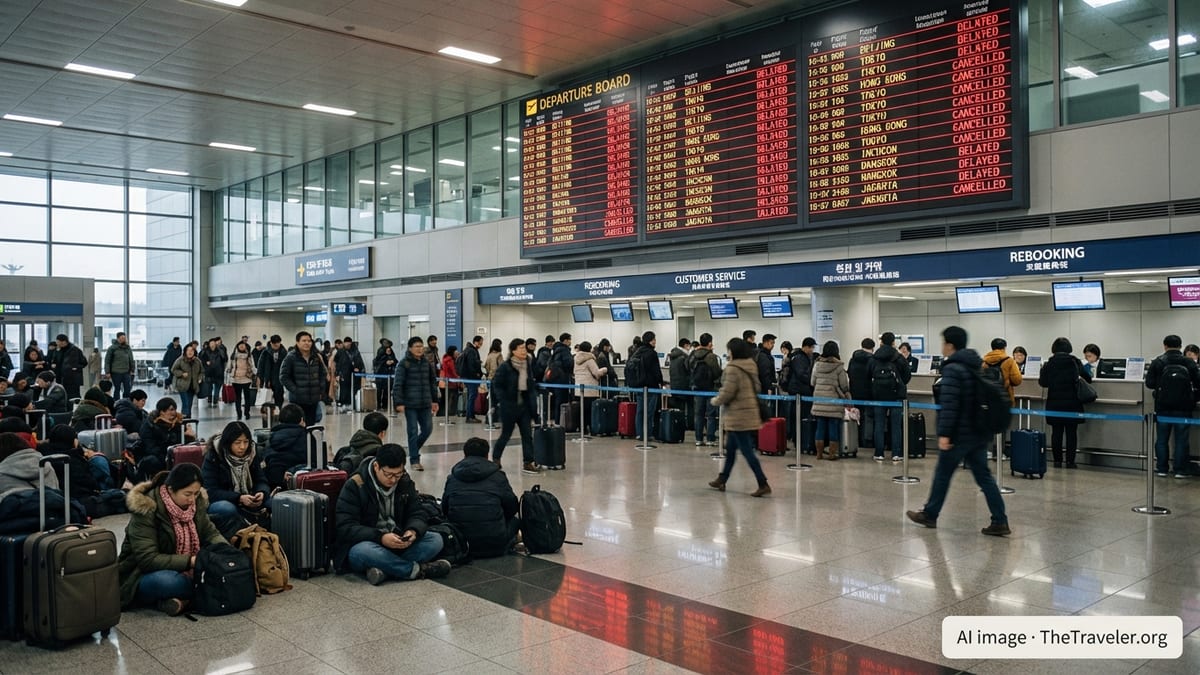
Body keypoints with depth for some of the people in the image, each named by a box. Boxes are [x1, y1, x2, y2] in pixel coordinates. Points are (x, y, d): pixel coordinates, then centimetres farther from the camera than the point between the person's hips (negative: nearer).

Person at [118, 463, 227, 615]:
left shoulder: (197, 502, -4)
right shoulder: (146, 510, -22)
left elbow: (210, 532, 6)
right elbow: (148, 559, -26)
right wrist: (191, 561, -33)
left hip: (182, 572, 6)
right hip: (144, 574, -6)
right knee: (167, 582, -40)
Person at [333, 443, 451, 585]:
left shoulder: (405, 482, 2)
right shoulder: (354, 485, -13)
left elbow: (417, 514, 4)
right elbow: (346, 528, -19)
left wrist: (413, 531, -21)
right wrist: (380, 538, -32)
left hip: (397, 543, 5)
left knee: (436, 540, -16)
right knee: (364, 551, -40)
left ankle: (385, 569, -31)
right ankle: (416, 569, -23)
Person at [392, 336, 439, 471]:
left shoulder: (427, 363, 8)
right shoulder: (404, 364, -7)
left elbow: (433, 383, 15)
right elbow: (397, 385, -10)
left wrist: (434, 400, 13)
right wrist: (399, 403, -16)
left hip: (425, 404, 5)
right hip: (410, 404, -5)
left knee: (427, 429, 7)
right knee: (413, 432, -2)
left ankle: (413, 449, 32)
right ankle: (414, 460, 7)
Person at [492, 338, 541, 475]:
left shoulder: (529, 365, 4)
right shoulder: (505, 367, -14)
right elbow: (496, 385, -9)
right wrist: (504, 400, -16)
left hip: (524, 405, 5)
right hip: (509, 407, -5)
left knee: (527, 434, 2)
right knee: (506, 434, 7)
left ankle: (528, 463, 7)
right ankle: (495, 458, 29)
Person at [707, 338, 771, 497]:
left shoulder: (733, 368, -17)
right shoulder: (751, 366, 9)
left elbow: (727, 393, -20)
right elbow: (756, 388, 15)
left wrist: (716, 400, 1)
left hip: (738, 416, -9)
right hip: (751, 413, 9)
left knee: (747, 451, -5)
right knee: (730, 448, 19)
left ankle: (763, 484, -6)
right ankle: (722, 480, 29)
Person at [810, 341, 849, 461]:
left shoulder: (817, 364, 3)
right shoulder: (838, 367, -8)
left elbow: (812, 382, 12)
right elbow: (844, 386, -3)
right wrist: (845, 394, 16)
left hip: (819, 400, 4)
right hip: (834, 402, -4)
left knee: (820, 427, 7)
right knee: (833, 427, 3)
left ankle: (819, 453, 11)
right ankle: (832, 453, 5)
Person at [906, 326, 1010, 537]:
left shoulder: (952, 369, -15)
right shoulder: (979, 366, 13)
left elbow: (949, 405, -23)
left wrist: (944, 433, -23)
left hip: (959, 434, -8)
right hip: (979, 433, 8)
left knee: (942, 474, 7)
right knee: (983, 476, 9)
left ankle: (930, 515, 20)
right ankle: (999, 521, 5)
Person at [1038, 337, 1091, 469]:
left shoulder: (1049, 363, -4)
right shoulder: (1075, 361, -3)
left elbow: (1042, 382, -3)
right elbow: (1087, 378, 5)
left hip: (1054, 402, 1)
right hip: (1072, 402, -1)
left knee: (1056, 432, 6)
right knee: (1071, 433, 4)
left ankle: (1057, 460, 6)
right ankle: (1070, 461, 3)